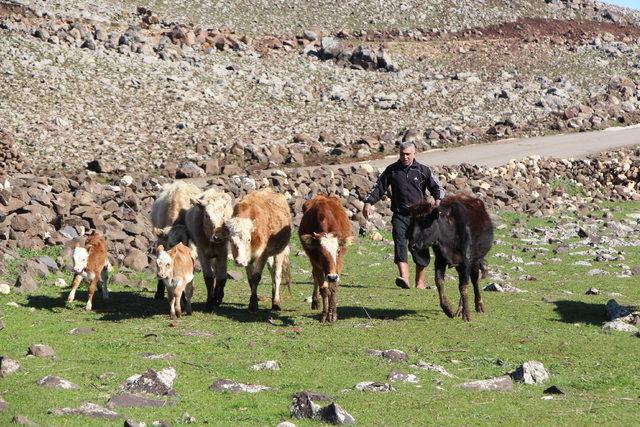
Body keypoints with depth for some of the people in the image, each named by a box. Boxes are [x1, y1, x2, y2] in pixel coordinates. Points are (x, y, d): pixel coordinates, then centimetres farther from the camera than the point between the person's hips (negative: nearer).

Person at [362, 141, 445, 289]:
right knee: (400, 243, -19)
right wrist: (368, 202, 1)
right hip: (399, 215, 0)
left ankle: (420, 281, 17)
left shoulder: (424, 170, 7)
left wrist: (439, 200, -13)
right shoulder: (392, 170, 10)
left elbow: (437, 187, 7)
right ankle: (404, 277, -32)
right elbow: (379, 187, 14)